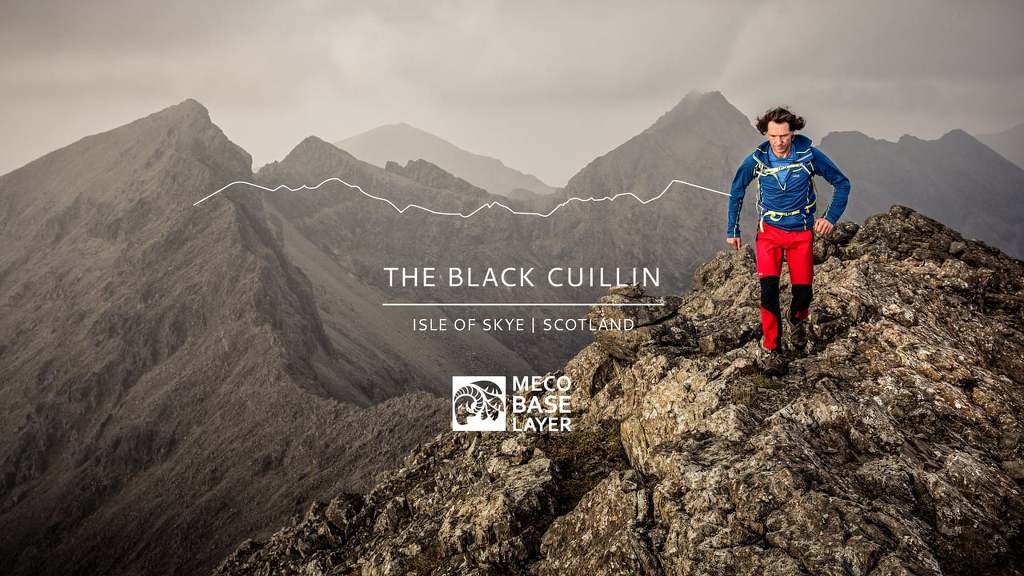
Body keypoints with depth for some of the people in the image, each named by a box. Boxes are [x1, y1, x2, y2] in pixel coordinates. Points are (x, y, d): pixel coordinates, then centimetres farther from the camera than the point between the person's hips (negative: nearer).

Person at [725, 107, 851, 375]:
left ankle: (798, 319, 37)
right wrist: (732, 229, 6)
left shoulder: (809, 155, -14)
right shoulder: (756, 159, -11)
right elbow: (736, 192, 5)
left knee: (803, 291, -1)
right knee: (768, 286, -19)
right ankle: (770, 348, -7)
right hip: (769, 231, 0)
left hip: (801, 232, 0)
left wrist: (831, 217, -12)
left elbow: (842, 183, -1)